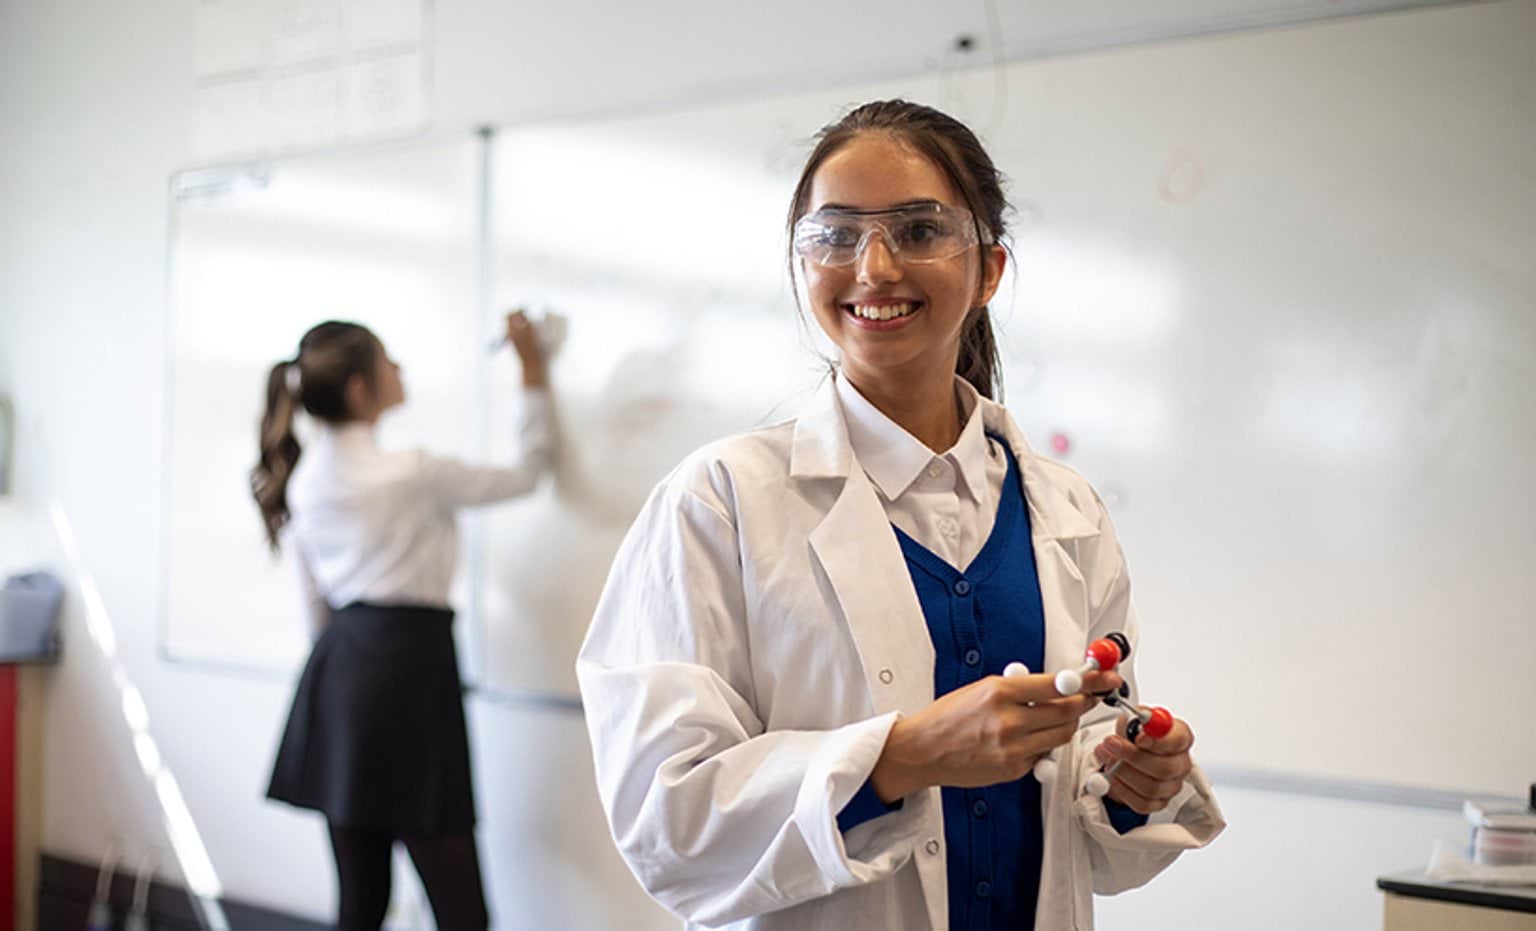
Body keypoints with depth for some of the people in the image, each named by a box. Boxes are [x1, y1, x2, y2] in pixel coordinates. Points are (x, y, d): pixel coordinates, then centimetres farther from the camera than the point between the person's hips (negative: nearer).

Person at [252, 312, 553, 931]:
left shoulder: (303, 479, 10)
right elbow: (525, 474, 2)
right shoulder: (410, 473, -11)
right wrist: (533, 371, 9)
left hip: (336, 667, 8)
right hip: (409, 664, -8)